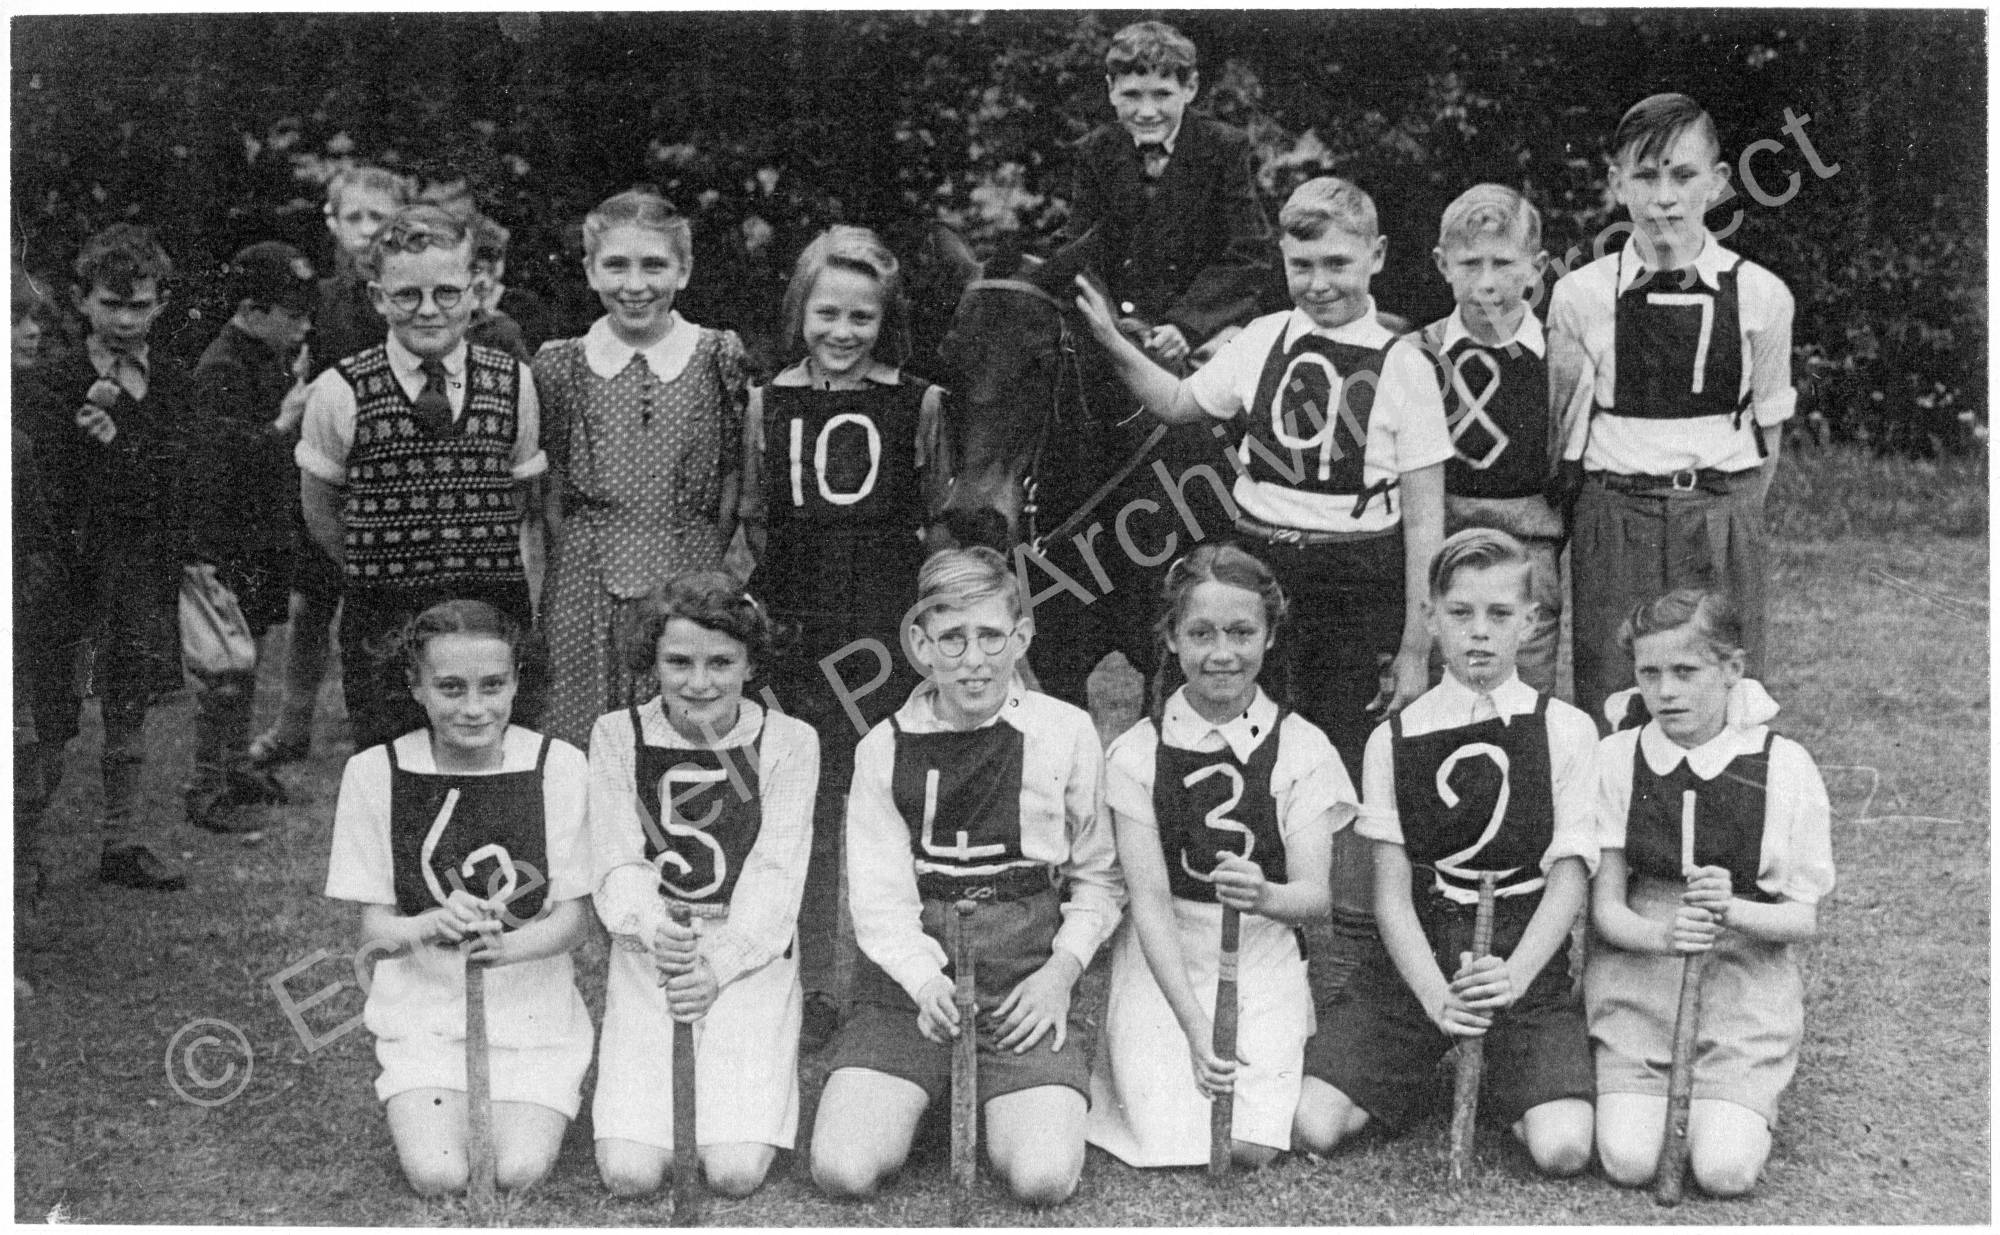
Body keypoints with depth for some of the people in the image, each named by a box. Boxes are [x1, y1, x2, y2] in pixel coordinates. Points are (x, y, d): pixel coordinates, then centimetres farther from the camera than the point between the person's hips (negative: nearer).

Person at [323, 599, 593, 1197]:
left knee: (517, 1171, -18)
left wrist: (503, 945, -29)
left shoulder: (558, 766, -7)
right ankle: (416, 1109, 15)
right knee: (438, 1175, -19)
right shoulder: (375, 772, -6)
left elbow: (573, 919, -7)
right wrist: (433, 925, -29)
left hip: (533, 1010, 0)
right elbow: (374, 931, -5)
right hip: (424, 1013, 0)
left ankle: (537, 1108, 16)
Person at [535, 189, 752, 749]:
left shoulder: (720, 360, 3)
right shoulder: (560, 366, 6)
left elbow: (737, 491, 5)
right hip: (587, 593, 1)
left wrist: (722, 583, -1)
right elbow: (547, 498, 10)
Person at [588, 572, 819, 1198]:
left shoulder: (788, 741, -1)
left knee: (736, 1173, -17)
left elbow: (776, 875, -6)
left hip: (751, 959, -1)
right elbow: (618, 864, -3)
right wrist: (652, 928, -25)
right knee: (630, 1174, -14)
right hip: (648, 956, 1)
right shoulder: (617, 736, 3)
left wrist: (719, 964, -21)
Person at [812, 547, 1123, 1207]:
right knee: (842, 1170, -17)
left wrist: (1062, 969, -8)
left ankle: (1004, 1109, 14)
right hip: (912, 976, 1)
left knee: (1042, 1178, -22)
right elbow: (879, 897, -2)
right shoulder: (884, 748, 4)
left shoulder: (1065, 732, 2)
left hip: (1027, 972, -1)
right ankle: (923, 1097, 17)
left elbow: (1098, 877, 7)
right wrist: (925, 980, -20)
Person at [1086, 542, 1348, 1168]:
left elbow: (1315, 894, -10)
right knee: (1173, 1145, -16)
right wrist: (1193, 1024, -25)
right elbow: (1149, 897, -13)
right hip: (1161, 962, 0)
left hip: (1262, 958, 1)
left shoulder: (1302, 749, -4)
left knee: (1252, 1147, -17)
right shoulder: (1136, 753, -6)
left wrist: (1266, 895, -36)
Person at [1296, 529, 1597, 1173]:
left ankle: (1495, 1083, 12)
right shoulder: (1394, 740, 3)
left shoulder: (1566, 731, 1)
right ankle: (1418, 1073, 15)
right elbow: (1391, 892, -2)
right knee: (1313, 1127, -15)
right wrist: (1437, 997, -18)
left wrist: (1513, 976, -20)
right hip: (1415, 954, 1)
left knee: (1562, 1149, -21)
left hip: (1528, 956, -1)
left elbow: (1568, 879, -3)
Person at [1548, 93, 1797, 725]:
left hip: (1724, 525, 1)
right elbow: (1564, 426, 8)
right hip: (1612, 524, 0)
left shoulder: (1761, 295, 1)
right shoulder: (1580, 296, -1)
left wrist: (1729, 518, 5)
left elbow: (1767, 429, 9)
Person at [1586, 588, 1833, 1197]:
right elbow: (1605, 907, -3)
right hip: (1637, 979, 1)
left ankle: (1743, 1106, 18)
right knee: (1628, 1162, -16)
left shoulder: (1784, 766, -6)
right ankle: (1630, 1094, 19)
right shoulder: (1615, 759, -2)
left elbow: (1802, 918, -3)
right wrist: (1661, 933, -25)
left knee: (1726, 1169, -17)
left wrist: (1731, 912, -24)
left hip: (1745, 983, -1)